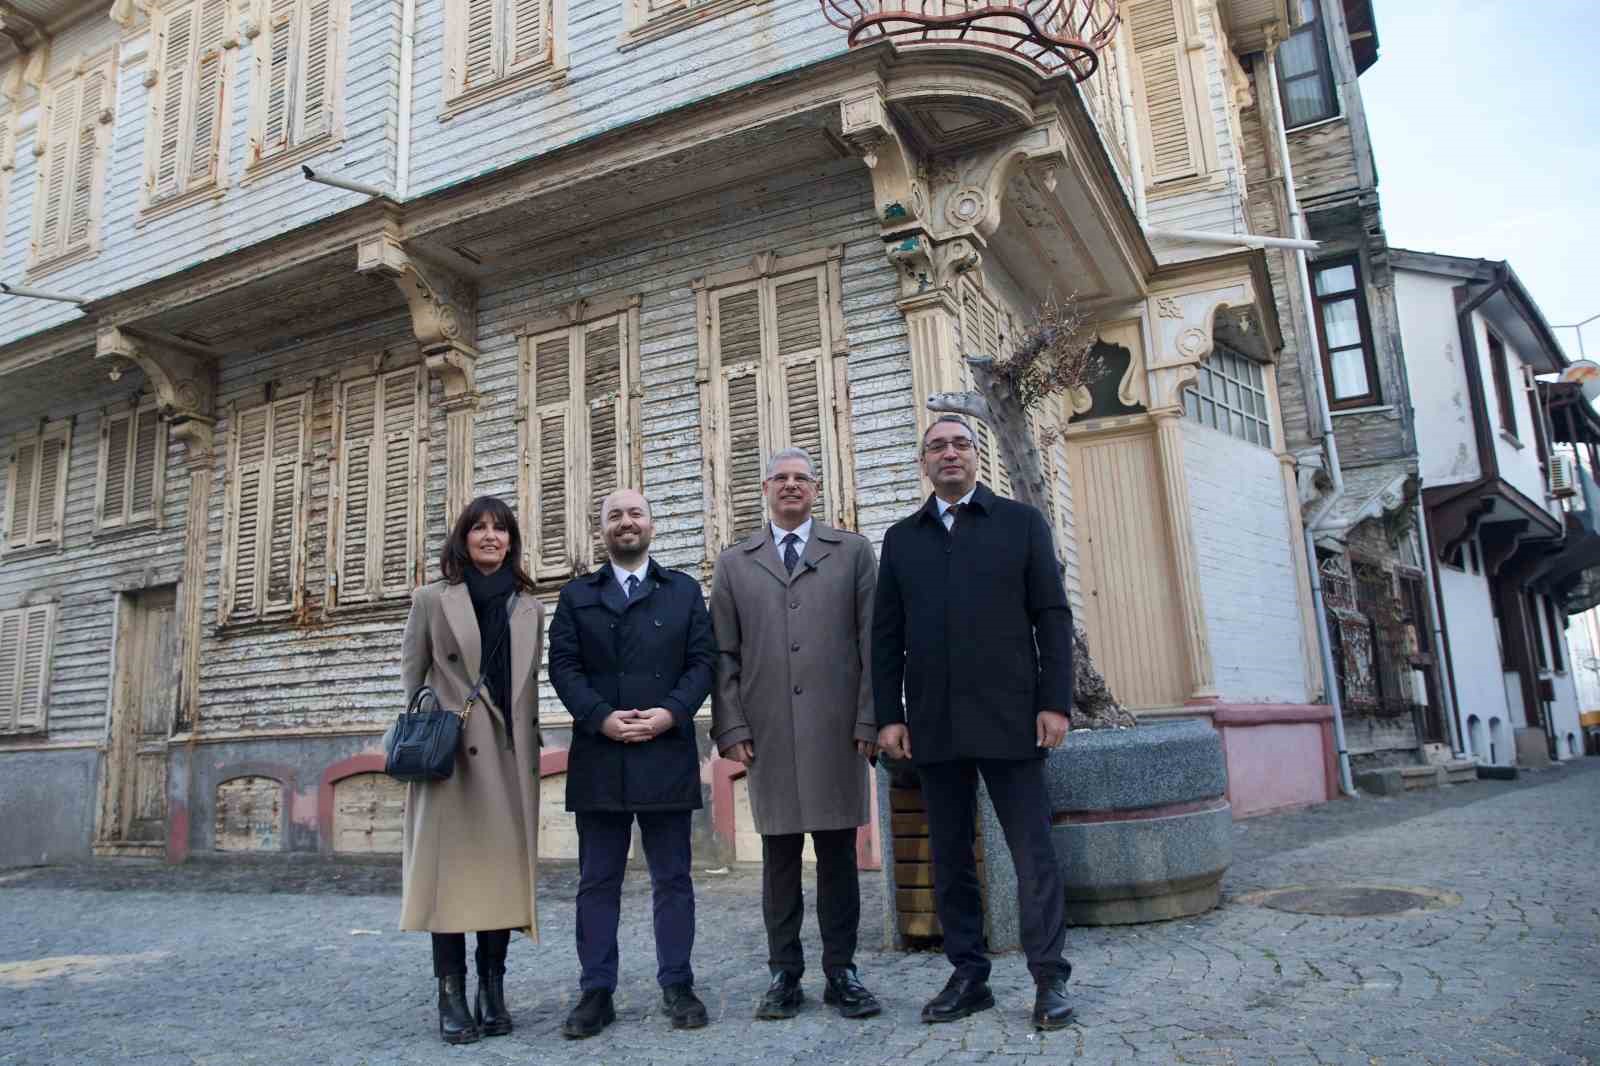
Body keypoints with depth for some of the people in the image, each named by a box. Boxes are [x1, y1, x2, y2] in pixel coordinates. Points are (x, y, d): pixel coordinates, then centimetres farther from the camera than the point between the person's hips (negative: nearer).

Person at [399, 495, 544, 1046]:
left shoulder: (529, 607, 12)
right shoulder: (433, 600, 4)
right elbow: (412, 682, 4)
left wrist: (528, 749, 12)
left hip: (509, 758, 3)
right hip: (452, 756, -3)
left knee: (504, 870, 5)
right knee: (452, 869, -1)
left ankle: (493, 993, 15)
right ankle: (452, 998, 7)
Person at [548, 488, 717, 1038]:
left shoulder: (684, 590, 11)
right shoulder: (576, 594, 11)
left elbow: (703, 660, 3)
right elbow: (563, 665, 1)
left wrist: (671, 712, -12)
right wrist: (601, 718, -13)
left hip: (667, 754, 0)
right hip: (598, 756, 1)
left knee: (672, 877, 6)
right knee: (597, 881, 7)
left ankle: (677, 986, 17)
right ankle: (596, 992, 16)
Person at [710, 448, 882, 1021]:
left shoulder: (853, 551, 10)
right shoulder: (734, 563, 13)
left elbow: (872, 640, 4)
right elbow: (723, 653, 8)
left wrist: (870, 718, -3)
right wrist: (731, 726, -1)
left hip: (836, 728, 0)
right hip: (767, 731, 1)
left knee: (838, 854, 5)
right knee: (779, 855, 6)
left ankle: (841, 972, 17)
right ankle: (784, 974, 18)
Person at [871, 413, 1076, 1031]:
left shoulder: (1021, 522, 6)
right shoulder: (901, 538, 12)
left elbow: (1052, 616, 2)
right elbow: (886, 634, 9)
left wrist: (1055, 701, -6)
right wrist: (889, 715, 2)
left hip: (1008, 718, -2)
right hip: (934, 724, 3)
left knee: (1033, 853, 1)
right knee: (949, 858, 9)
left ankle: (1050, 979, 13)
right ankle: (969, 977, 20)